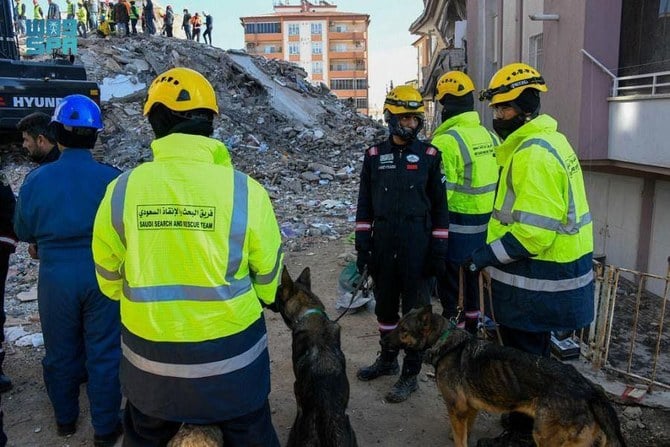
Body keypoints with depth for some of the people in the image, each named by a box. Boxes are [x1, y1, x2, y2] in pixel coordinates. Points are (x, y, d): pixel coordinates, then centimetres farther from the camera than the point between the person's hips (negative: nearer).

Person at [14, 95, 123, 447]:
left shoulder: (36, 179, -9)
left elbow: (24, 232, 3)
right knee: (104, 352, 11)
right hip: (102, 276, -2)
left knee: (60, 351, 21)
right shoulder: (111, 178, -15)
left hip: (56, 277, 2)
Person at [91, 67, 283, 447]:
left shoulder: (121, 190, -12)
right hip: (230, 355, -1)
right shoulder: (245, 190, -18)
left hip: (149, 357, 2)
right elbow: (268, 277, -5)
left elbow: (110, 279, 1)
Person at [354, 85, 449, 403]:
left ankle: (411, 373, 20)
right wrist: (362, 246, 3)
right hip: (383, 243, 3)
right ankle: (387, 359, 36)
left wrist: (439, 250, -4)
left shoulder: (429, 155, -2)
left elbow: (439, 206, 0)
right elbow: (365, 204, 8)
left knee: (415, 308, 6)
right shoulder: (375, 155, 4)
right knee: (385, 304, 15)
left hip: (417, 245, -3)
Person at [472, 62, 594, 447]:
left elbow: (533, 231, -28)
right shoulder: (548, 141, 12)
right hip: (549, 275, 10)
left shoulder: (533, 153, -22)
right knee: (532, 355, 23)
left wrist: (489, 256, -18)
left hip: (536, 283, -10)